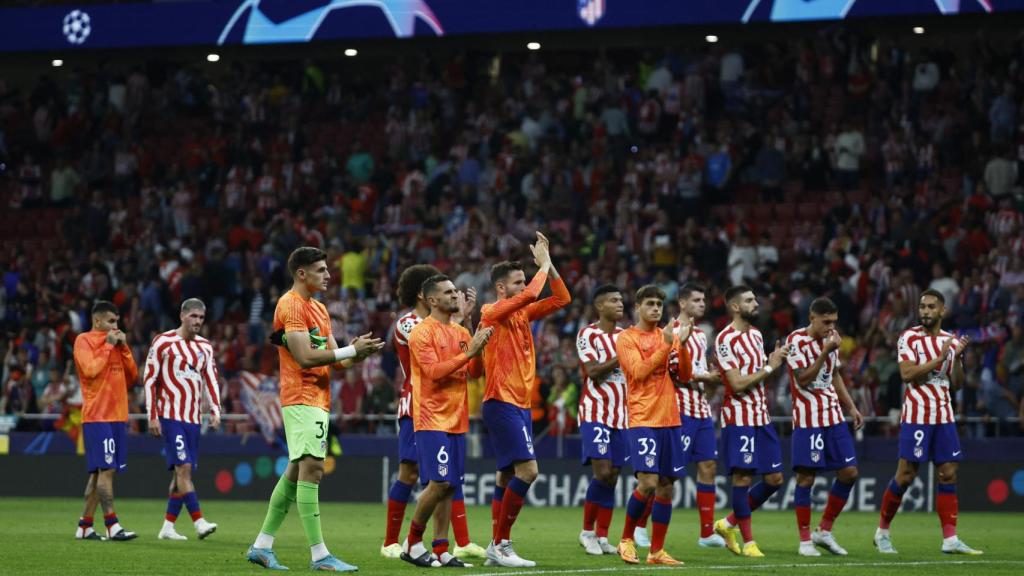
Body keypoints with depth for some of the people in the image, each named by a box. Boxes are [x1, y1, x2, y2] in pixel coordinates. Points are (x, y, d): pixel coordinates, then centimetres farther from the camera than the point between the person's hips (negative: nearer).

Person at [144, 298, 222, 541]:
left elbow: (211, 380, 14)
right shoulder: (163, 342, -4)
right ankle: (199, 522, -22)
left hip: (194, 418, 6)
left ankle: (168, 527, 12)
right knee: (183, 467, -15)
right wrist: (152, 416, -8)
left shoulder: (205, 347, 13)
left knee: (181, 472, 6)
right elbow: (149, 379, -3)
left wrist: (215, 411, -1)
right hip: (170, 416, -6)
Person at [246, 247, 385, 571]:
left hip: (317, 400, 10)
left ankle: (262, 547, 15)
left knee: (295, 472, 10)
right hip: (302, 399, -10)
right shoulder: (291, 305, -10)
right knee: (312, 468, -15)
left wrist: (357, 353, -2)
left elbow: (336, 361, 19)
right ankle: (319, 555, -19)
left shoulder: (319, 309, 20)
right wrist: (353, 350, -16)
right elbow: (305, 357, -19)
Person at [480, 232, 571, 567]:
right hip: (502, 403, -9)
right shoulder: (493, 313, -9)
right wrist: (543, 266, -7)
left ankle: (497, 547, 12)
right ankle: (501, 544, -14)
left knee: (507, 475, 9)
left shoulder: (523, 313, 14)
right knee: (527, 469, -17)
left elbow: (561, 300, 14)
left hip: (520, 405, 9)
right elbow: (530, 295, -23)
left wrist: (548, 264, 6)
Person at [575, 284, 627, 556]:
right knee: (602, 472, -15)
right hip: (595, 413, -6)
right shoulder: (588, 335, -5)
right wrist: (621, 357, -22)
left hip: (621, 416, 6)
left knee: (612, 477, 4)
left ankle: (602, 537, 9)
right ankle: (587, 531, -1)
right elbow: (593, 372, -17)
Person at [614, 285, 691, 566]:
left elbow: (685, 375, 7)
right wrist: (665, 346, -20)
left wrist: (682, 343, -8)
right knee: (648, 483, -16)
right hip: (643, 421, -6)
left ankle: (656, 551, 10)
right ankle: (626, 540, 3)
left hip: (670, 420, 6)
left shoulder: (668, 336, 14)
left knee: (666, 487, 4)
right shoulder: (627, 338, -2)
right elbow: (638, 372, -15)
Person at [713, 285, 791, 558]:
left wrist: (775, 360, 3)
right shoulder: (725, 339, -13)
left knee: (774, 479, 6)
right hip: (739, 418, -8)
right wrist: (769, 367, -14)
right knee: (742, 478, -5)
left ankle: (729, 524, 20)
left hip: (761, 416, 8)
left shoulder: (756, 334, 14)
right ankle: (748, 541, 4)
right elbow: (738, 384, -18)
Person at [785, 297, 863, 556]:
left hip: (833, 416, 7)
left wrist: (851, 407, 20)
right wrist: (825, 352, -25)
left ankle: (824, 531, 15)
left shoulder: (830, 339, 11)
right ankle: (805, 540, 3)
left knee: (849, 472, 4)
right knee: (806, 477, -5)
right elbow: (803, 379, -19)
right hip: (808, 419, -7)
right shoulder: (796, 340, -12)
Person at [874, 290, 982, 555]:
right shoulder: (909, 338, -4)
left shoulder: (950, 340, 12)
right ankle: (882, 531, 11)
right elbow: (907, 374, -16)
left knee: (948, 474, -1)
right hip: (916, 416, -5)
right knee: (905, 475, -4)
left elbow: (957, 383, 10)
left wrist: (958, 357, -7)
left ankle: (950, 539, -2)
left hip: (944, 416, 5)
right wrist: (939, 358, -19)